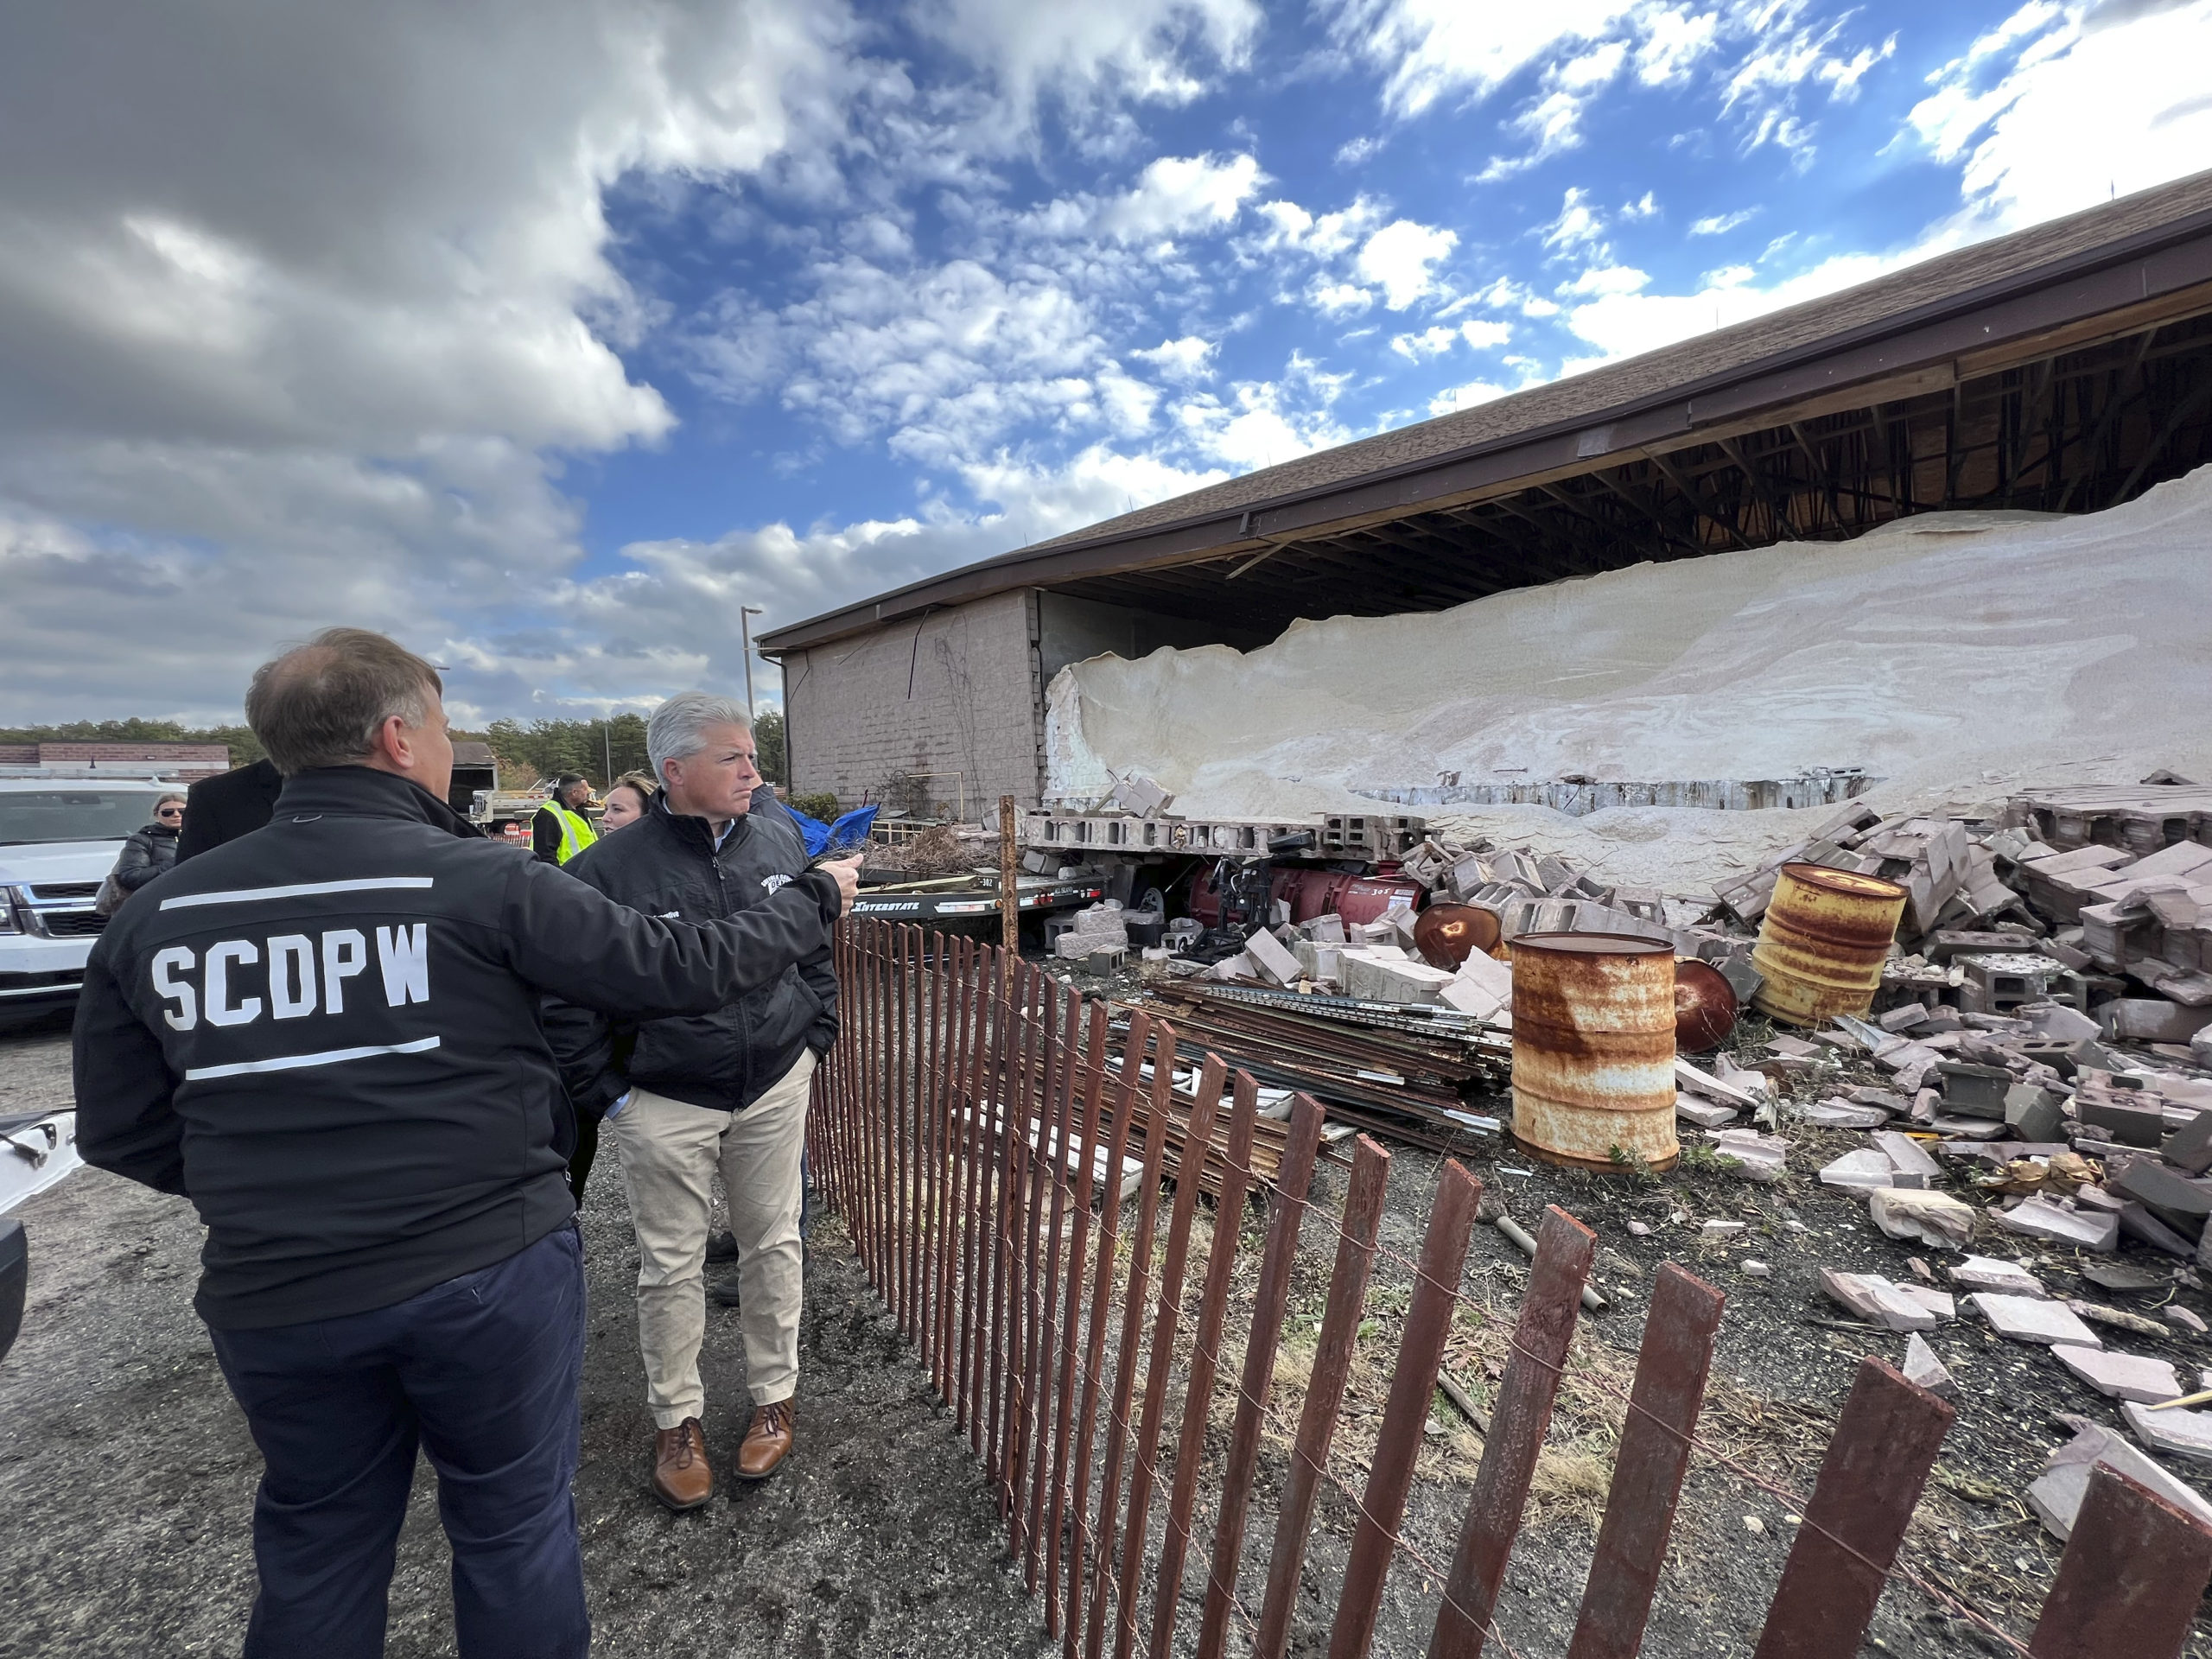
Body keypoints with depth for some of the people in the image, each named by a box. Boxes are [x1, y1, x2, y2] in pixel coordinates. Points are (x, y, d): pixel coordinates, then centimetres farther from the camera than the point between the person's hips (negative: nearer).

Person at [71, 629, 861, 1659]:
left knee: (316, 1553, 26)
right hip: (490, 1272, -4)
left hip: (271, 1300, 5)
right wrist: (815, 902, 0)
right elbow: (681, 967, -13)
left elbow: (122, 1133, 5)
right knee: (513, 1527, 17)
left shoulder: (153, 917, -1)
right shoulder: (480, 880, -16)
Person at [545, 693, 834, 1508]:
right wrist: (604, 1093, -6)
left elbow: (814, 946, 9)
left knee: (773, 1244, 15)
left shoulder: (780, 838, -2)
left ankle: (775, 1396, 37)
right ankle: (677, 1418, 37)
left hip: (775, 1086, 3)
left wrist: (816, 1036, 6)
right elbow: (570, 993, -7)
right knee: (671, 1265, 13)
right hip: (664, 1104, -2)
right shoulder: (611, 867, -14)